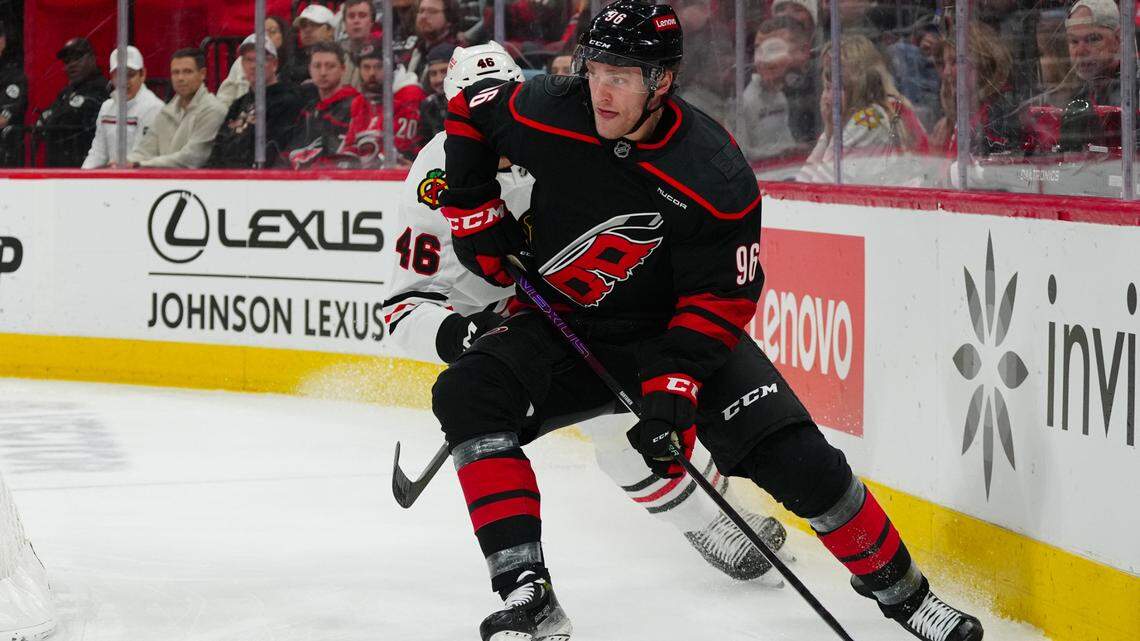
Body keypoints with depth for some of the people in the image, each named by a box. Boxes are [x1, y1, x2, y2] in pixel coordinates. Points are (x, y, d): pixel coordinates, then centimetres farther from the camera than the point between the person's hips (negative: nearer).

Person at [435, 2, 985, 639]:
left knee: (796, 458, -12)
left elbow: (719, 297, -18)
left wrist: (673, 387, -29)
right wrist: (474, 212, -1)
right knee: (467, 393, -24)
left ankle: (900, 588, 12)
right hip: (567, 325, 2)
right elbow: (470, 112, 3)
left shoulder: (716, 176, -25)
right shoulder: (547, 114, -18)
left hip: (676, 330, -2)